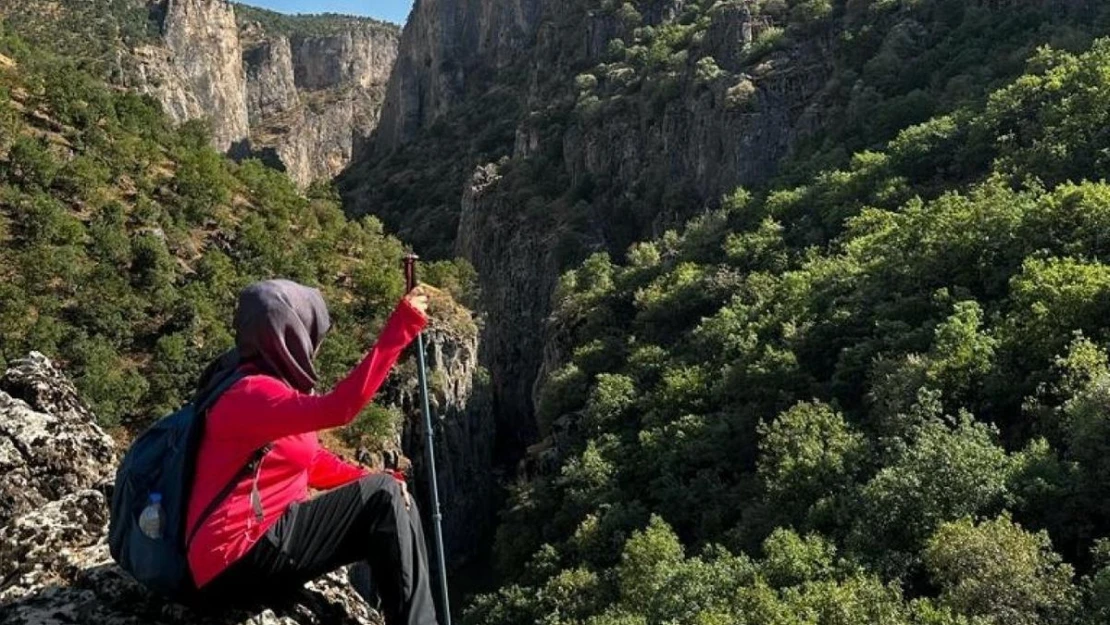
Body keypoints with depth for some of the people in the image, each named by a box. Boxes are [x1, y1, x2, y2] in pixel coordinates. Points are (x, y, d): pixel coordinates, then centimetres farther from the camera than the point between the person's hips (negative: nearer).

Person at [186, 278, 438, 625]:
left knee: (398, 505, 3)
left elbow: (311, 459, 16)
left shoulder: (269, 385, 12)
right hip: (236, 560, -9)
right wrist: (399, 329, -33)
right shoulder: (248, 394, -18)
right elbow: (337, 409, -34)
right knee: (383, 498, -16)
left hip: (264, 539, 9)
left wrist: (379, 481, 0)